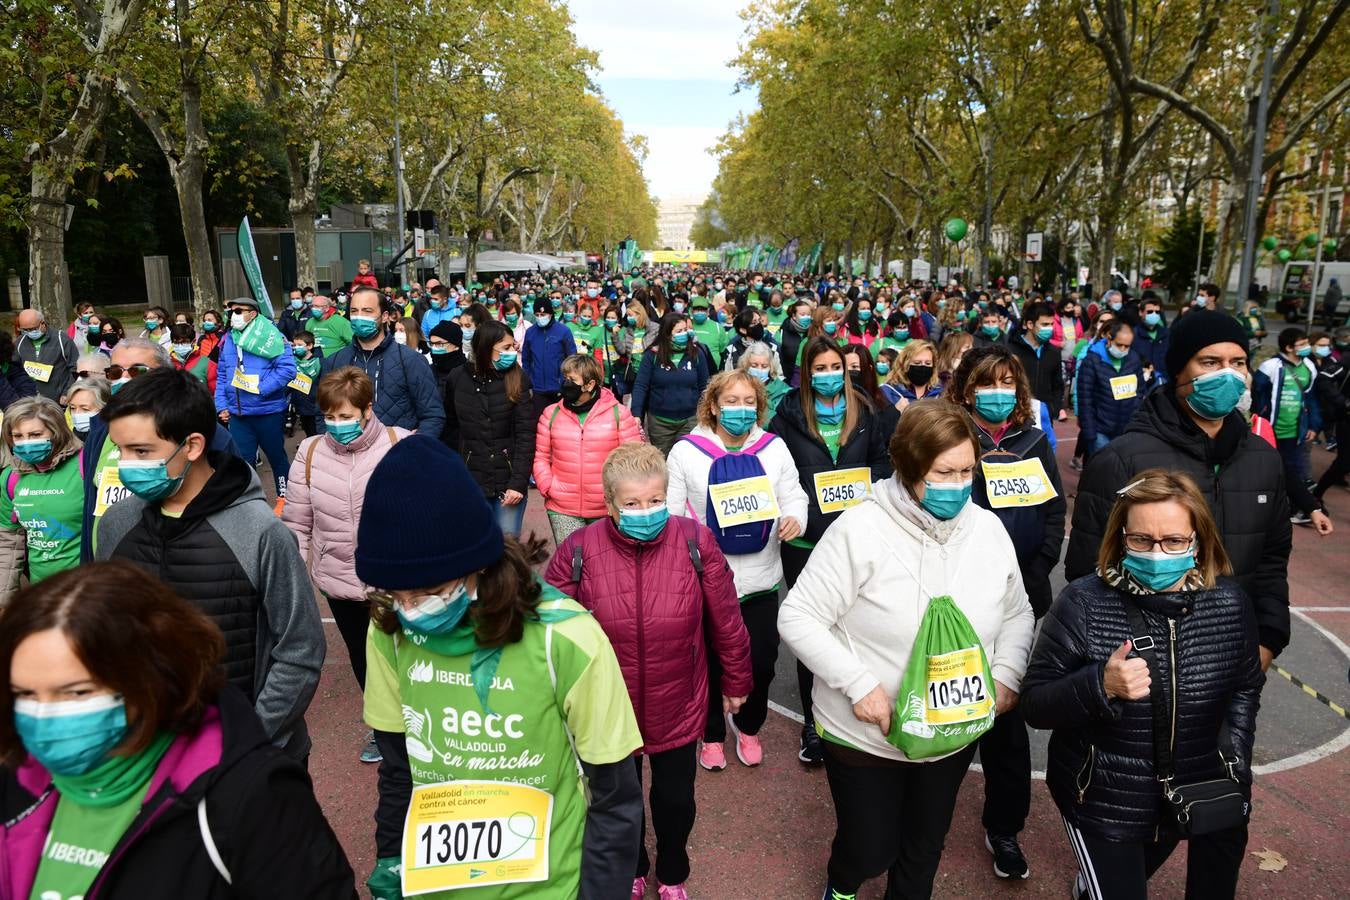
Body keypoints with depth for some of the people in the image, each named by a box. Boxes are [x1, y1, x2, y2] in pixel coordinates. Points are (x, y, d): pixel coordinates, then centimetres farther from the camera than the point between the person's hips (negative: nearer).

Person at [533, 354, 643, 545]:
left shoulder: (619, 413, -3)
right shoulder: (551, 414, 4)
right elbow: (540, 457, 9)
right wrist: (548, 488, -5)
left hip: (607, 509, -1)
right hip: (562, 510, 1)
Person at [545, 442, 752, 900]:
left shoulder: (696, 543, -16)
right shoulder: (578, 552, -19)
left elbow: (725, 620, -4)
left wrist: (735, 679, 5)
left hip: (677, 710, 0)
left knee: (676, 799, 20)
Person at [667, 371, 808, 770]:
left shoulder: (774, 448, 3)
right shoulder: (687, 450, -4)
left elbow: (793, 497, 5)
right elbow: (673, 512, -2)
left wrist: (794, 519, -18)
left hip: (760, 580, 2)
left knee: (761, 662, 11)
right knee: (710, 663, 13)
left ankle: (749, 727, 40)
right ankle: (712, 734, 38)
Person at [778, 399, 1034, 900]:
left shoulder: (988, 529, -6)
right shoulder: (859, 531, -22)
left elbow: (1016, 615, 8)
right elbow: (798, 619, -19)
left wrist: (1007, 676, -8)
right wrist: (860, 684, -25)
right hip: (865, 734, -4)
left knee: (926, 844, 24)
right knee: (870, 850, 14)